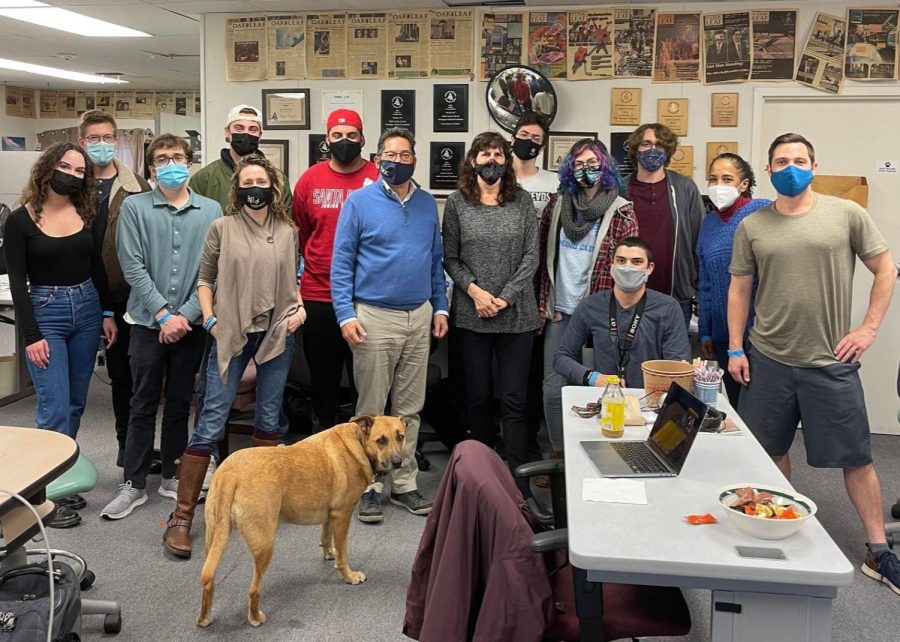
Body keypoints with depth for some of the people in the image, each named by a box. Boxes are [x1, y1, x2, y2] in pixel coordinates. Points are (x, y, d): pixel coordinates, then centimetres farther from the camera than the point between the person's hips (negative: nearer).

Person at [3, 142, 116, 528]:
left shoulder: (86, 214, 6)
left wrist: (107, 314, 5)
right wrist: (31, 336, -12)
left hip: (86, 310, 4)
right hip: (44, 312, -4)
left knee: (75, 404, 10)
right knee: (55, 409, -8)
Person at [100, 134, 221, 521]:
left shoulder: (211, 211, 2)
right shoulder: (135, 207, 0)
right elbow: (132, 267, -6)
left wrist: (185, 314, -10)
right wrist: (164, 314, -12)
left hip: (191, 323, 1)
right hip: (148, 322, -1)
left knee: (180, 403, 11)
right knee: (143, 405, 5)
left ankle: (172, 477, 24)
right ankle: (133, 484, 14)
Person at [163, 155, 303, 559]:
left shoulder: (288, 231, 8)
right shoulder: (222, 228, 0)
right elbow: (205, 278, 4)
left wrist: (299, 307, 2)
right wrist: (209, 318, -7)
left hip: (277, 334, 3)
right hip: (230, 335, -3)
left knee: (269, 420, 11)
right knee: (211, 423, -6)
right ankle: (181, 517, 0)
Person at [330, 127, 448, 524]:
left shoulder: (428, 204, 10)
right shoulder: (360, 201, -3)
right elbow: (341, 261, -5)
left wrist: (440, 307, 9)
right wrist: (346, 315, -13)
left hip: (419, 316, 4)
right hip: (375, 316, -4)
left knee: (410, 408, 10)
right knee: (372, 410, 2)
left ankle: (404, 483, 21)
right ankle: (369, 486, 13)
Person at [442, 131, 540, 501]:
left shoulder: (522, 201, 4)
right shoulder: (457, 203, 4)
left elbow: (531, 256, 1)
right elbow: (450, 257, 3)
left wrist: (506, 297, -9)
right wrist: (474, 290, -11)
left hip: (516, 315, 0)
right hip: (471, 314, 0)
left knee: (514, 399, 0)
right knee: (478, 396, 8)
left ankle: (518, 480, 3)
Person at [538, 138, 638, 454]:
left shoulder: (621, 211, -3)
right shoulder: (558, 204, 7)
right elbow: (542, 253, 13)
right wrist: (544, 303, 9)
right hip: (559, 312, 3)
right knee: (553, 386, 5)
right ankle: (559, 452, 22)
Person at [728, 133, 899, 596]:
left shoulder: (847, 214, -2)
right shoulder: (752, 226, 4)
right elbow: (739, 289, 7)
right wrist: (735, 349, 3)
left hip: (831, 362, -2)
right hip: (768, 359, 2)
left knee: (857, 459, 4)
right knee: (771, 451, 13)